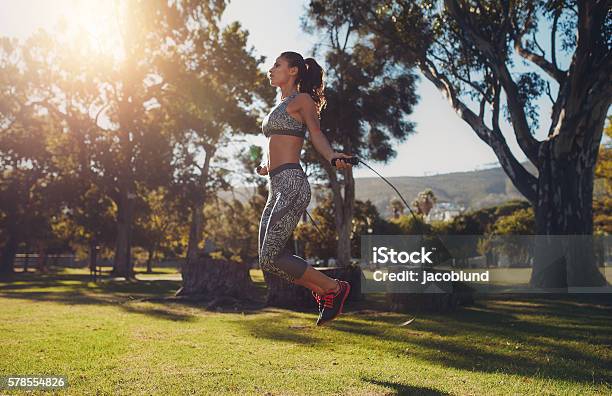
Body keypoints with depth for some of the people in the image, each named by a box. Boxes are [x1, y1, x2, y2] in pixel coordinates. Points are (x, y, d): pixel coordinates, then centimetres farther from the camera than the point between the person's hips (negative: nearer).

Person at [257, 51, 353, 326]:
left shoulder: (301, 100, 1)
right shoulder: (280, 105, 24)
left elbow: (316, 135, -10)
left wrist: (332, 156, -29)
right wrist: (267, 167, 44)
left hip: (291, 184, -9)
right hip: (276, 188, 9)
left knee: (270, 258, -13)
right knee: (268, 259, 5)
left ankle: (334, 288, 3)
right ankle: (323, 292, 18)